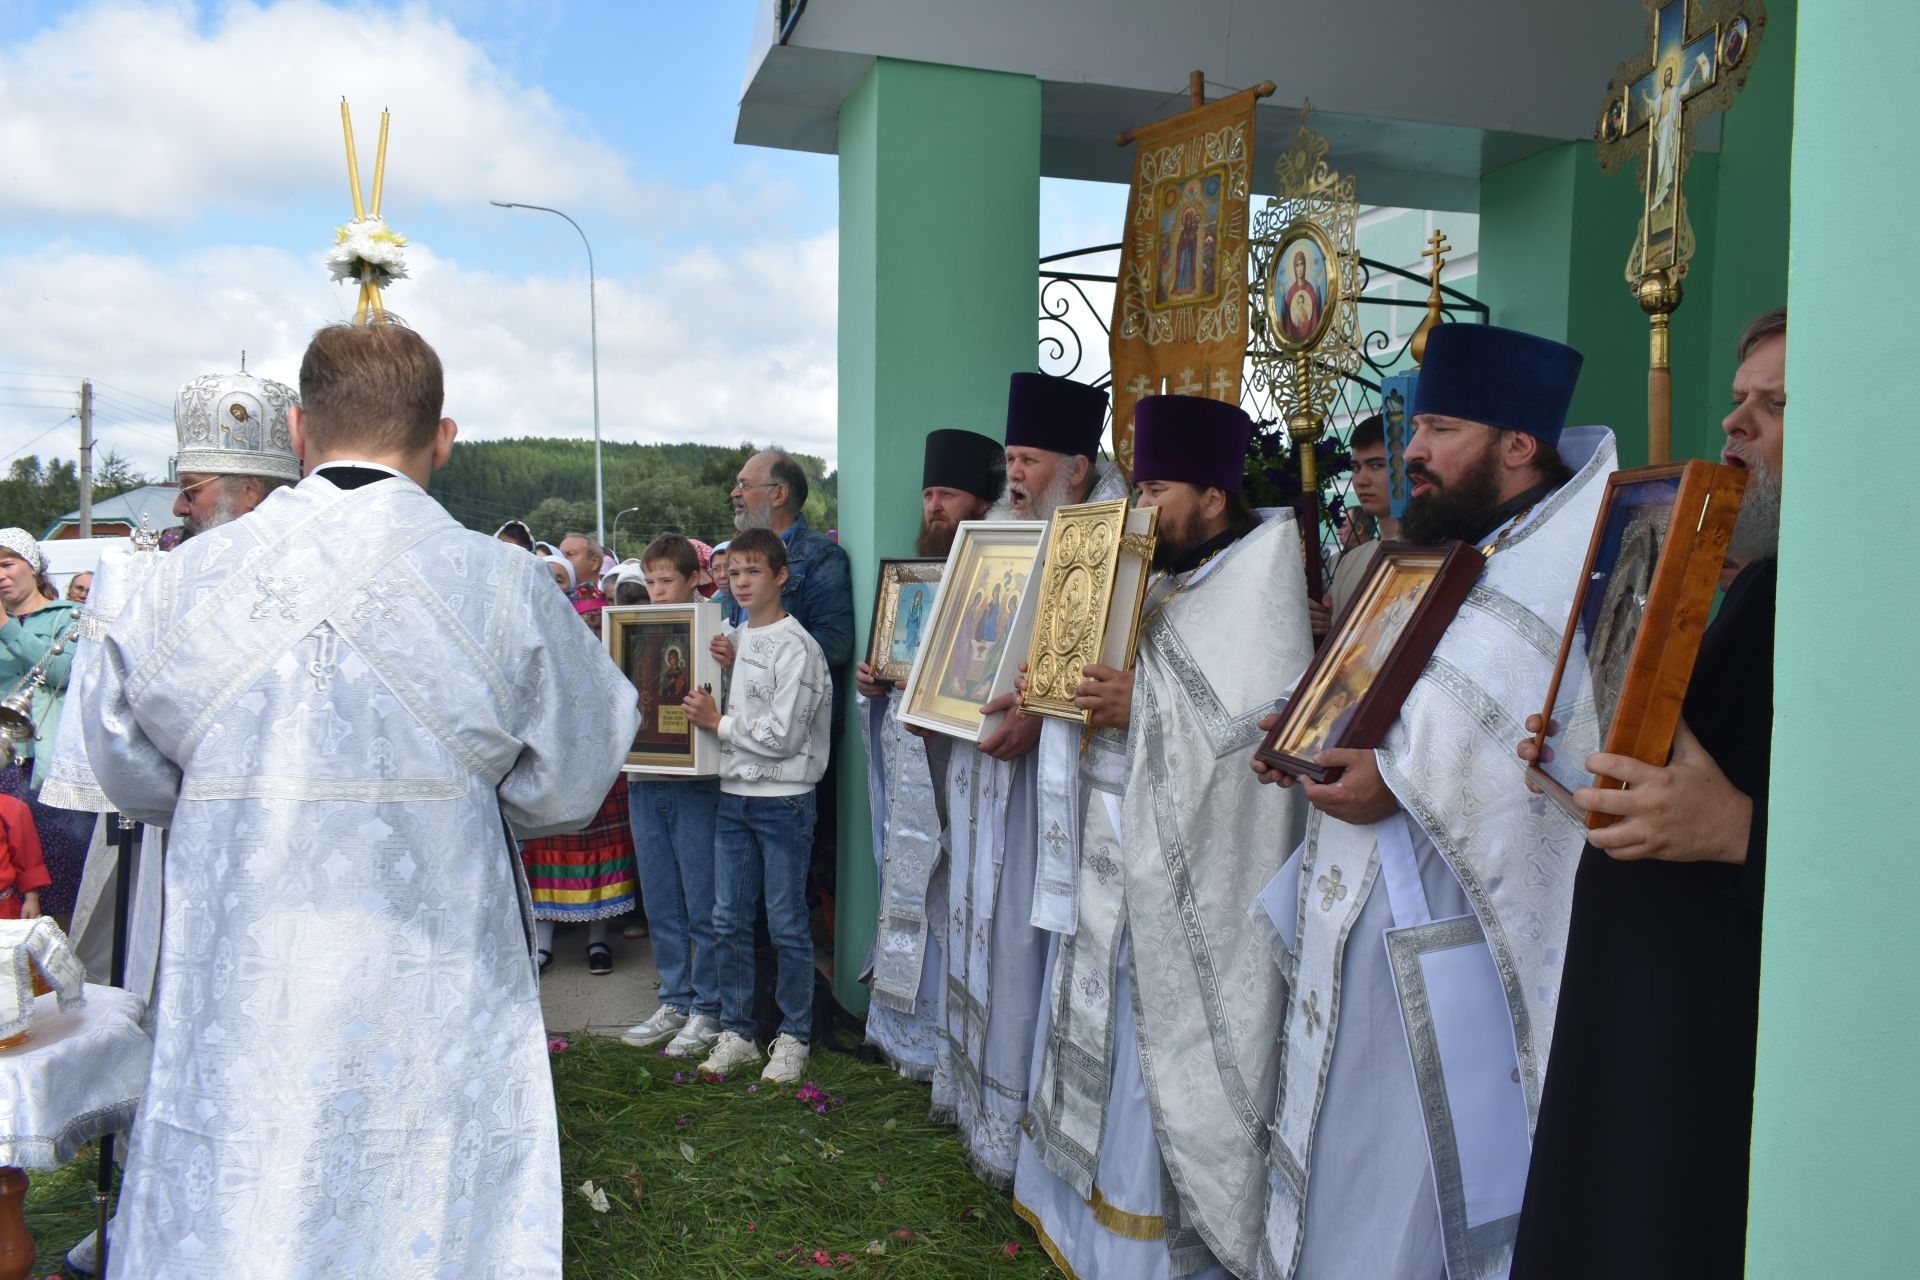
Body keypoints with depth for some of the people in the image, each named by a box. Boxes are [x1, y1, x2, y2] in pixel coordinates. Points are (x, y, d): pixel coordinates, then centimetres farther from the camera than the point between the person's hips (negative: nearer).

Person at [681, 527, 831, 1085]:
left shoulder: (795, 647, -12)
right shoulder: (735, 637, 12)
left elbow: (783, 735, -16)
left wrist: (718, 721, -10)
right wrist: (727, 667, 7)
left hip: (783, 800, -7)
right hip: (734, 793, 7)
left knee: (787, 924, 2)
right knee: (728, 920, 10)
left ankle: (793, 1037, 15)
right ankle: (736, 1033, 22)